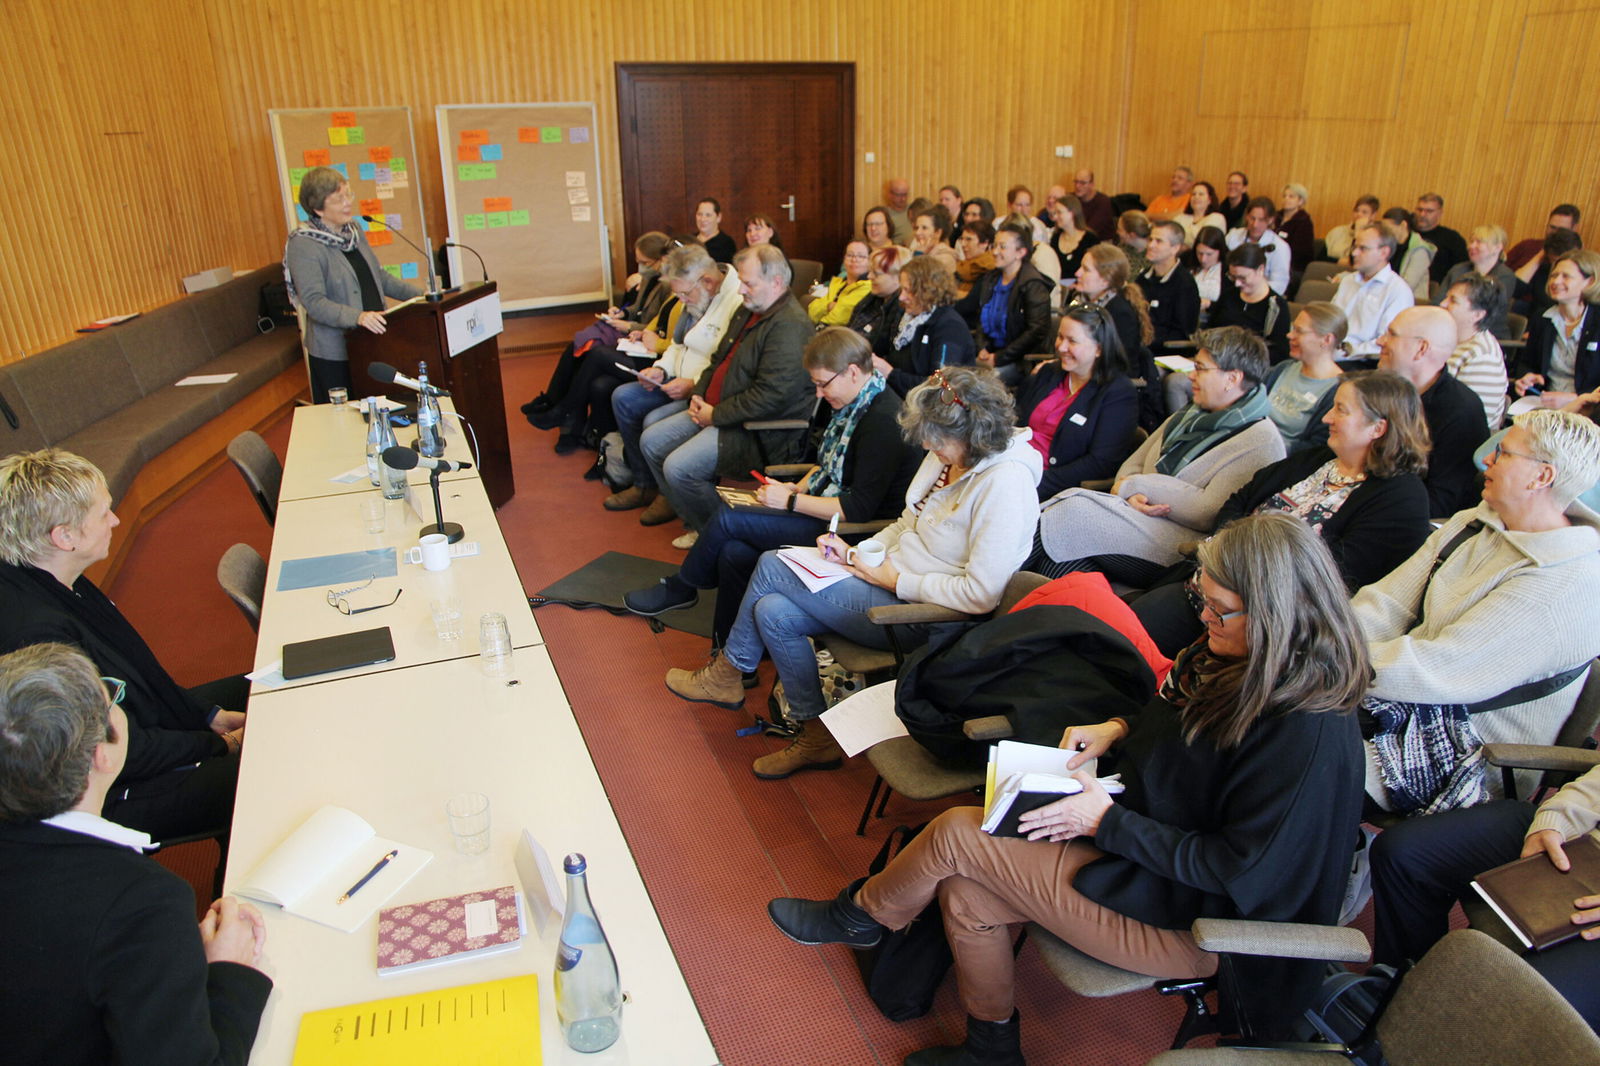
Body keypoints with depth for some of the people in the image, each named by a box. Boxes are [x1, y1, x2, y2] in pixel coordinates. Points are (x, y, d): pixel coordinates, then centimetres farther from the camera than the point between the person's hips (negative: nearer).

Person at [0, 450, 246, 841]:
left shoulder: (54, 583, -4)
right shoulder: (41, 633, -34)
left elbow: (137, 673, 9)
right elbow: (122, 754, -25)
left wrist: (209, 715, 6)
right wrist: (220, 745, -12)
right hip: (115, 799, -10)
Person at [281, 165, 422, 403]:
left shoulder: (353, 231, 11)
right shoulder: (303, 245, -14)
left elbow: (378, 275, 21)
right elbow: (314, 302, -22)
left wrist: (419, 295, 9)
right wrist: (357, 317, -36)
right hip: (334, 354, -7)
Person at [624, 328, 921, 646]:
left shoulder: (883, 420, -21)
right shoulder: (854, 403, 9)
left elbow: (860, 509, -23)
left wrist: (791, 501, -17)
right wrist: (798, 487, 2)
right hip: (828, 508, 9)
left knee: (728, 519, -11)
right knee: (735, 552, -12)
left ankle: (681, 588, 16)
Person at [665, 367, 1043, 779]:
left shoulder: (1005, 483, -22)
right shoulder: (945, 456, 5)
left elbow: (981, 594, -25)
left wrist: (897, 580, -18)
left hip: (918, 613, -9)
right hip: (890, 580, 9)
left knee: (772, 566, -10)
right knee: (772, 612, -6)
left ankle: (727, 674, 15)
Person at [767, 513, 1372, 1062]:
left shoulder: (1308, 731, -27)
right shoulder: (1239, 656, -2)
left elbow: (1237, 870, -25)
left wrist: (1107, 821, -22)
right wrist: (1119, 730, -2)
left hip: (1182, 920, -8)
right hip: (1142, 841, 8)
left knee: (955, 834, -8)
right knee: (965, 891, -3)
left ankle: (860, 916, 21)